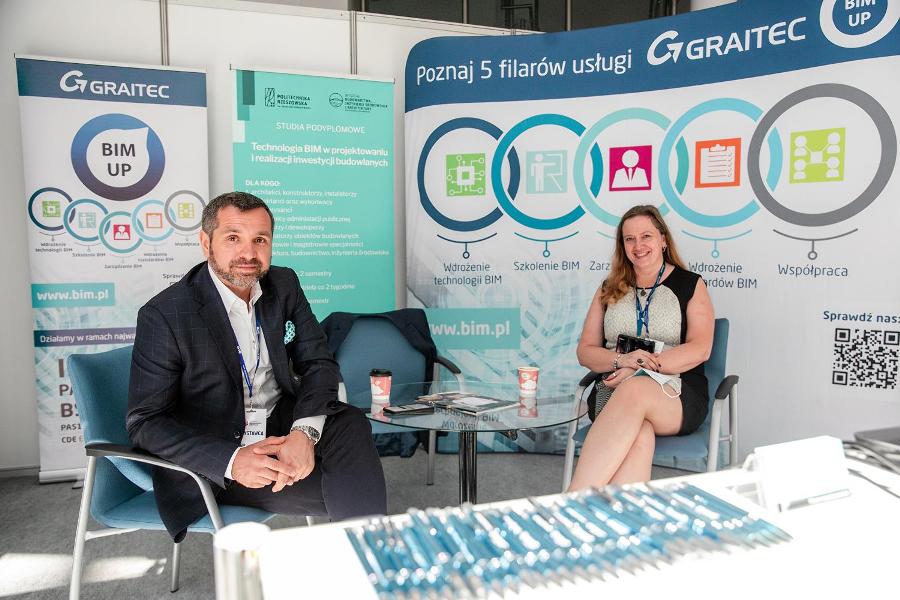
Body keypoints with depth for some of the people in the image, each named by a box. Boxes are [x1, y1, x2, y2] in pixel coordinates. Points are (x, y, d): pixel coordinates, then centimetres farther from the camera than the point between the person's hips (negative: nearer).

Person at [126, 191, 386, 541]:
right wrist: (231, 460, -27)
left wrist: (305, 431, -21)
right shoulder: (164, 315, -14)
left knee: (350, 424, -26)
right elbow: (144, 422, -13)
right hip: (211, 463, -5)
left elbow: (318, 363, -1)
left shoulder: (284, 285, 2)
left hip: (284, 430, 5)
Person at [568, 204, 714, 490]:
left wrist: (642, 368, -15)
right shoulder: (610, 289, 18)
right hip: (615, 390, 2)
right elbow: (585, 350, 13)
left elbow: (700, 349, -2)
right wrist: (622, 361, -10)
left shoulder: (690, 284, 11)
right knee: (640, 437, -36)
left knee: (635, 390, -39)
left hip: (677, 394, -2)